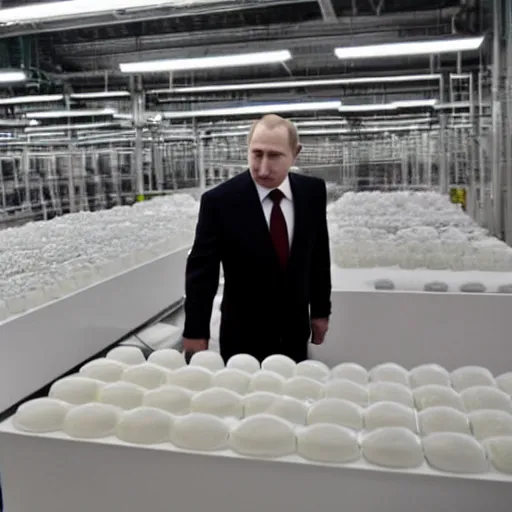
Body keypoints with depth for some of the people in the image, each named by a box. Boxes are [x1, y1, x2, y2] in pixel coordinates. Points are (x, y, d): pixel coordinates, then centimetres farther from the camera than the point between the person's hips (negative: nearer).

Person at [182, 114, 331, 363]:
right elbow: (201, 271, -11)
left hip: (295, 330, 3)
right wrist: (195, 332, -12)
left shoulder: (313, 191, -5)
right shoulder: (219, 201, -16)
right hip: (243, 335, -3)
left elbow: (318, 255, 5)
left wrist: (321, 310, 10)